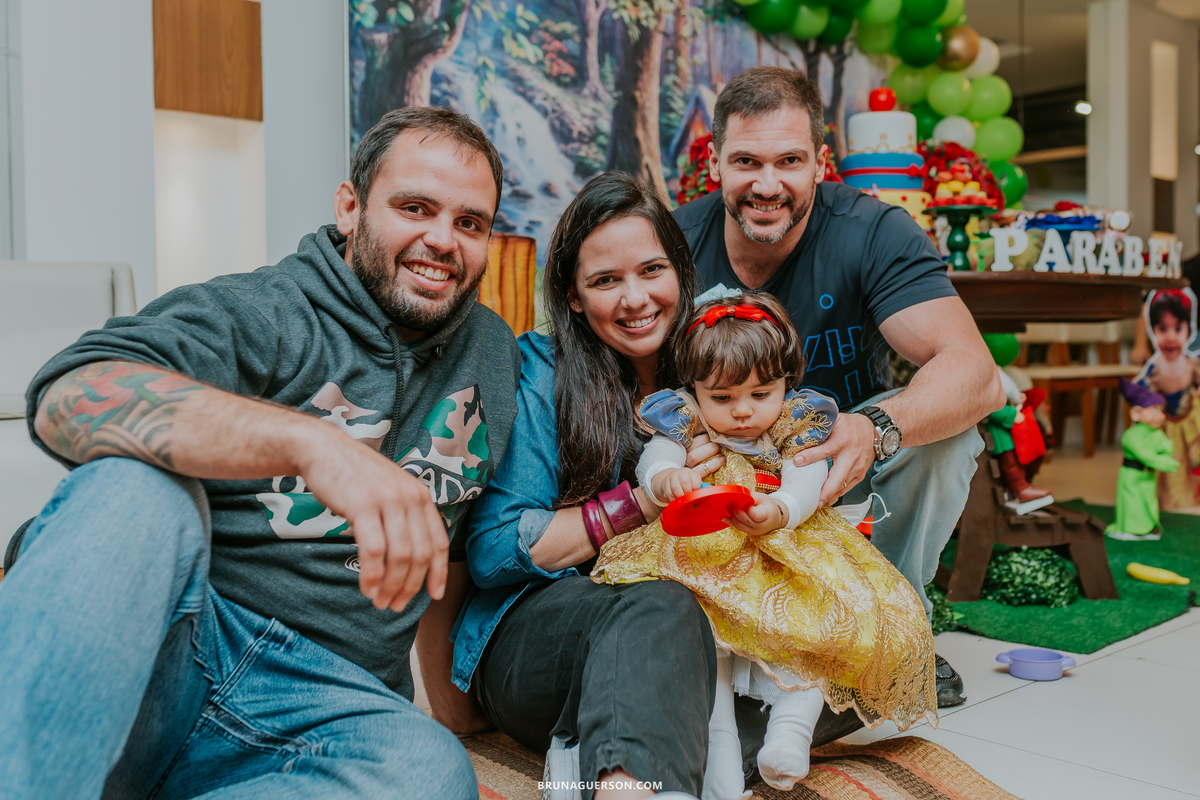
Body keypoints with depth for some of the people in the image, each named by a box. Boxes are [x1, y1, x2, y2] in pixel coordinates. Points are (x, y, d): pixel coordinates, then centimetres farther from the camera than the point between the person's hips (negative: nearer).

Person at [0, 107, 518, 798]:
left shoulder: (495, 353, 13)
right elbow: (70, 397, -25)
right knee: (139, 486, -33)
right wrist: (313, 441, -38)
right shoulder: (259, 313, -6)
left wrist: (450, 688, 21)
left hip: (325, 703, 3)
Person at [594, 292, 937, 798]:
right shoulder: (686, 422, 4)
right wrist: (665, 479, -39)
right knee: (699, 622, -29)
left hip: (787, 548, 1)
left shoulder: (797, 425, 2)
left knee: (824, 619, -26)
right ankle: (718, 737, -26)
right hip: (703, 554, -1)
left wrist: (776, 513, -37)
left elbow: (805, 487, -12)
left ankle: (793, 722, -23)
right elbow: (653, 459, -12)